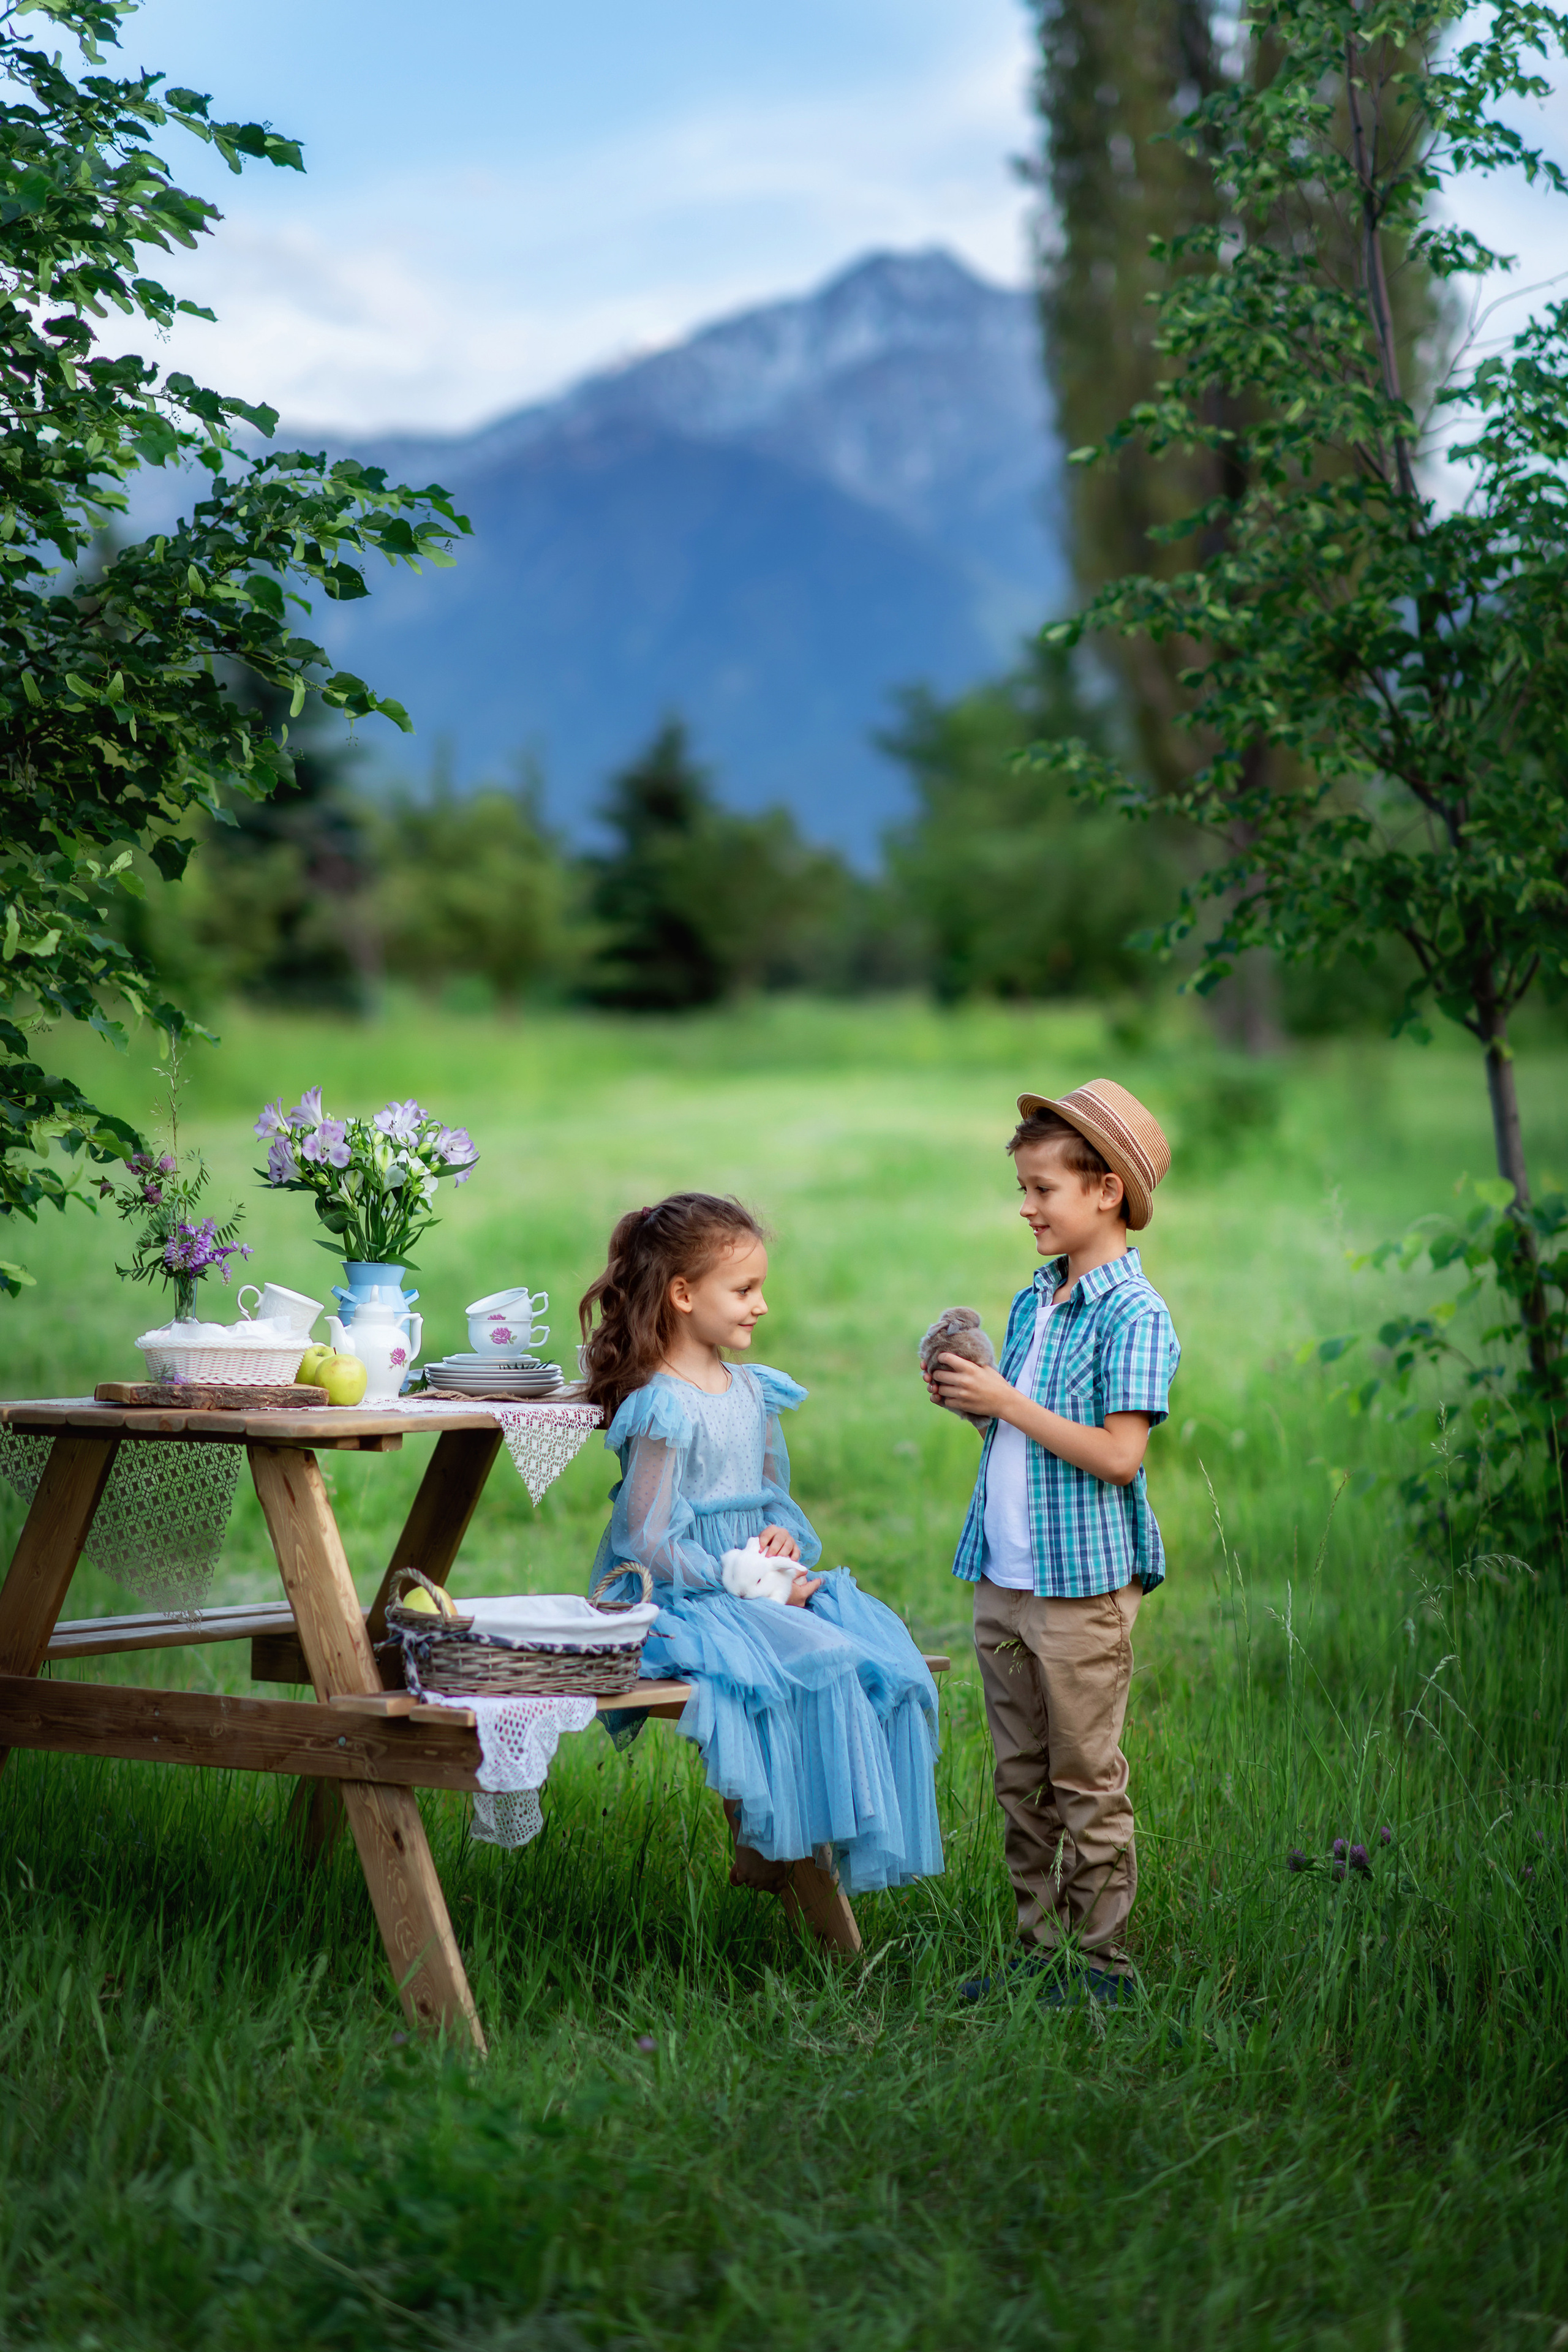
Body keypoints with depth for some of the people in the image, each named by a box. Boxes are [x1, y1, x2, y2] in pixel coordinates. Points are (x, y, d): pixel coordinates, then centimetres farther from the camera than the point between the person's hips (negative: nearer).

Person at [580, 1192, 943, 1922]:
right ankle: (772, 1850, -17)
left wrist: (786, 1536, 0)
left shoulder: (752, 1393, 13)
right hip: (685, 1600, -8)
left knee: (884, 1658, -12)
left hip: (764, 1583, 8)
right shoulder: (663, 1410, -13)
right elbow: (652, 1544, -16)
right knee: (819, 1664, -28)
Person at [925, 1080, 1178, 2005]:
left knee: (1086, 1785, 1)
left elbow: (1118, 1454, -21)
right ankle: (1043, 1950, 22)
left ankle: (1101, 1959, 10)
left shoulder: (1134, 1313, -14)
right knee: (1021, 1781, 13)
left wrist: (1006, 1401, -18)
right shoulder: (1034, 1300, 12)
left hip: (1085, 1583, -8)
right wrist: (967, 1400, 2)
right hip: (1006, 1578, 8)